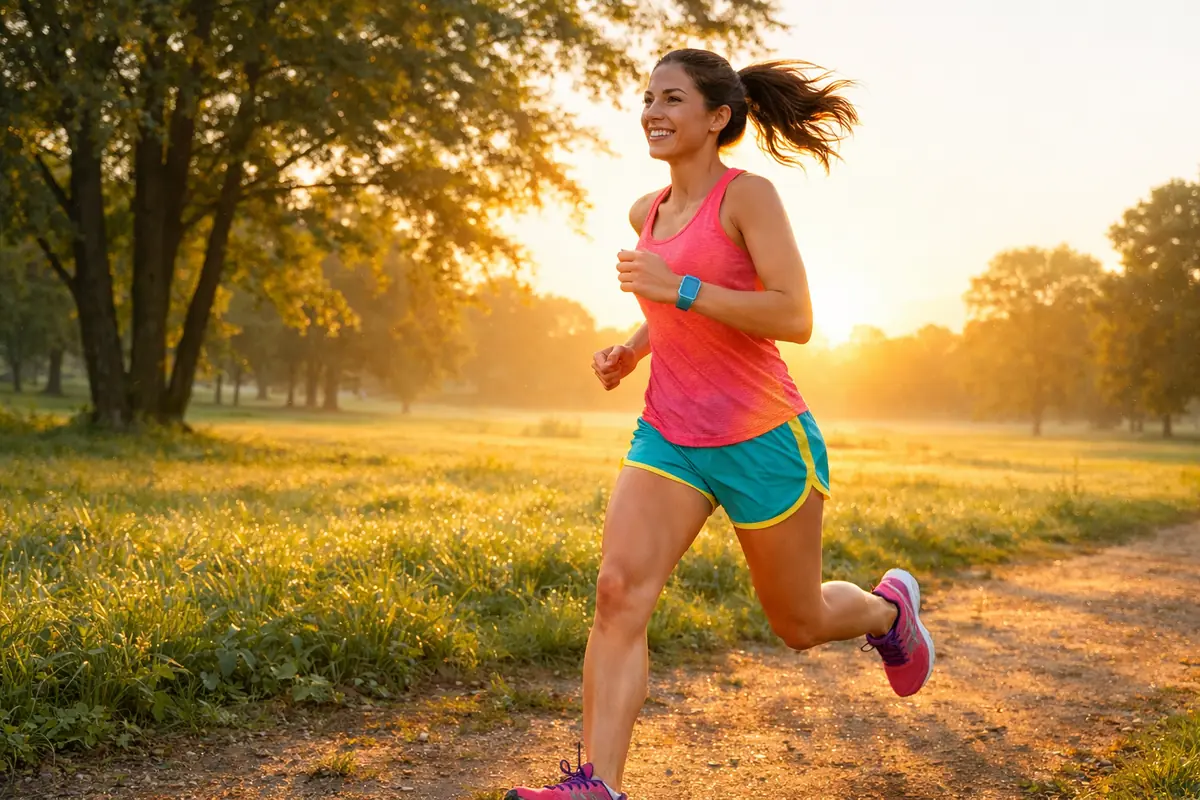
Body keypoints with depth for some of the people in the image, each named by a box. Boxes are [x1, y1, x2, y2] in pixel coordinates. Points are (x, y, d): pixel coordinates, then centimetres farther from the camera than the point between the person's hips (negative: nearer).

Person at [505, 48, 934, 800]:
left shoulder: (749, 195, -10)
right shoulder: (648, 214, 10)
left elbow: (795, 319, -19)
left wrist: (678, 288, -25)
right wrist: (632, 348, 7)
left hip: (762, 439, -5)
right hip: (669, 435, 5)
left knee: (800, 624, 12)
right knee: (620, 589, -18)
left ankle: (889, 606, 46)